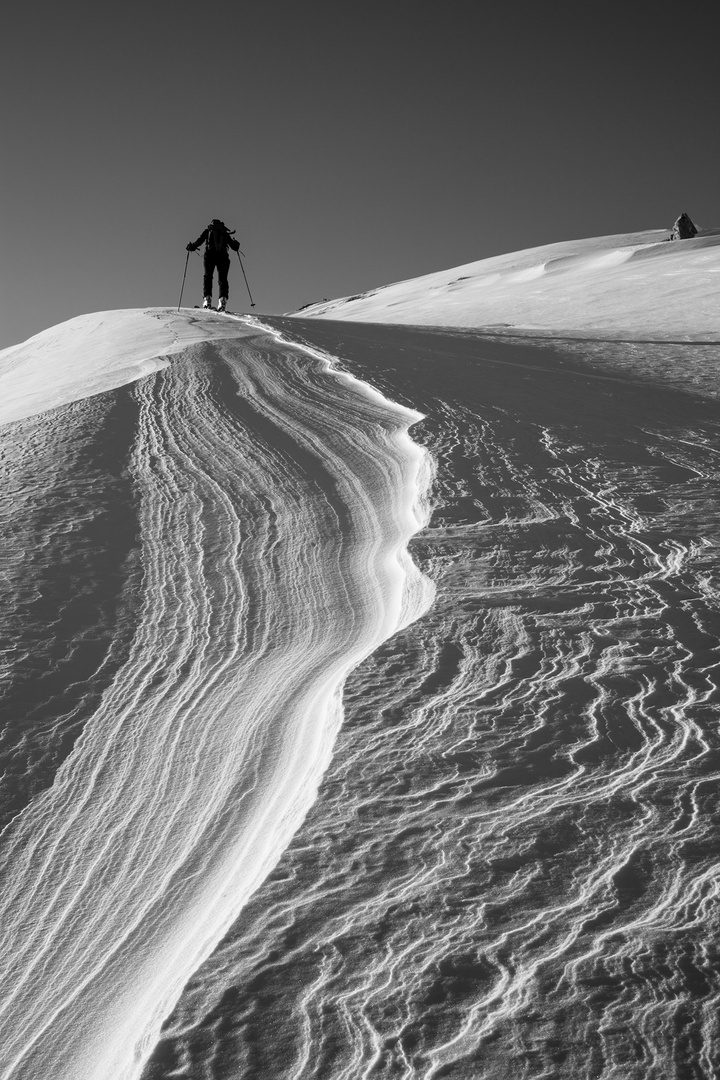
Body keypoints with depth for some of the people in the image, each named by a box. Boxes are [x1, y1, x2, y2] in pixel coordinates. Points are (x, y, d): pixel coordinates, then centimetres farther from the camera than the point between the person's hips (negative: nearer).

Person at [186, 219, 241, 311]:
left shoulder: (207, 231, 16)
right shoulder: (225, 233, 20)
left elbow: (199, 241, 3)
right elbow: (235, 247, 20)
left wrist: (191, 247, 19)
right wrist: (236, 245, 42)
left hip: (210, 255, -1)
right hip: (223, 256, 1)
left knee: (207, 277, 6)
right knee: (222, 279, 1)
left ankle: (207, 298, -15)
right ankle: (223, 299, -22)